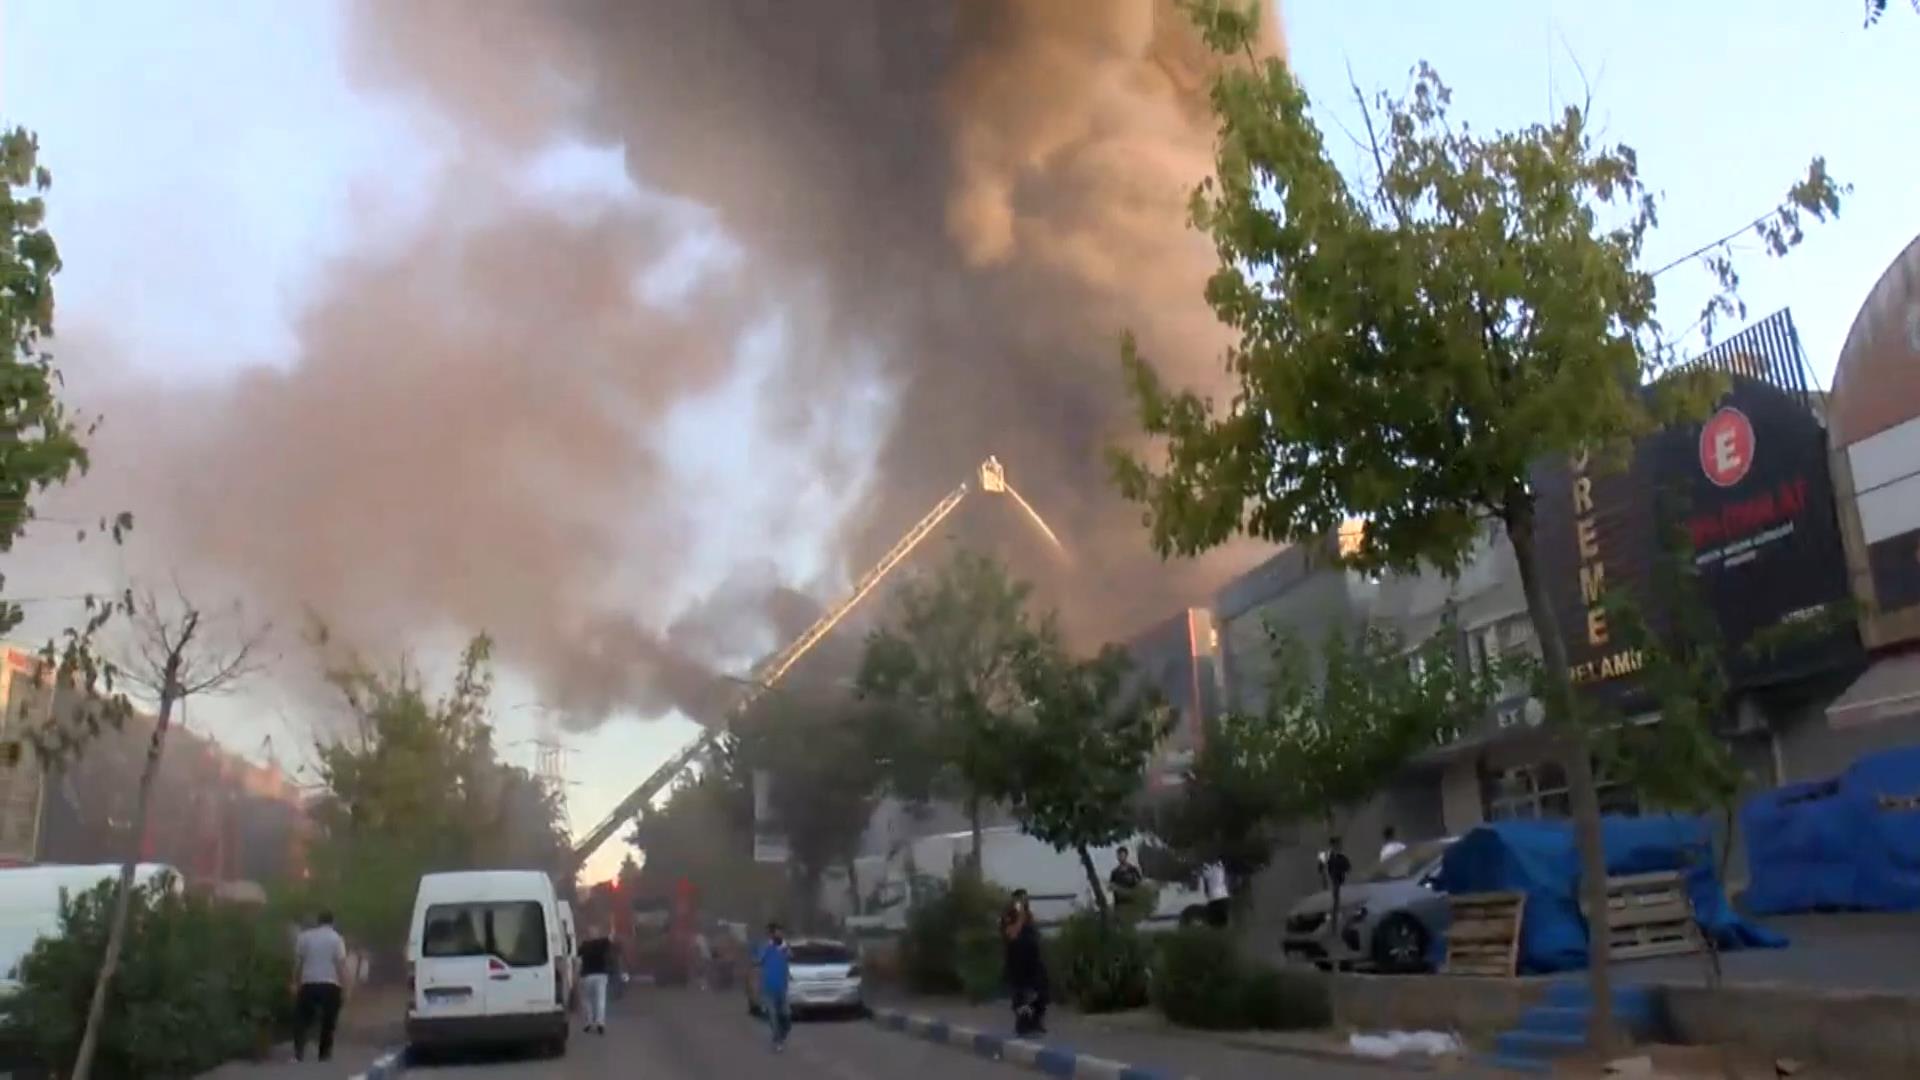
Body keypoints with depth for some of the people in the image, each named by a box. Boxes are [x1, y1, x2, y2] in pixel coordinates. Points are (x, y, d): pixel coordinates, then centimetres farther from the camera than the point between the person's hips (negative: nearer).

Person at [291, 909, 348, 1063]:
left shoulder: (304, 936, 6)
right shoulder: (336, 938, 0)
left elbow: (297, 963, 5)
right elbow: (341, 965, -6)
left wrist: (296, 984, 13)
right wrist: (344, 989, -3)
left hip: (308, 984, 1)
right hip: (330, 985, -1)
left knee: (301, 1020, 10)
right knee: (328, 1022, 9)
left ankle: (299, 1052, -5)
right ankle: (325, 1055, 10)